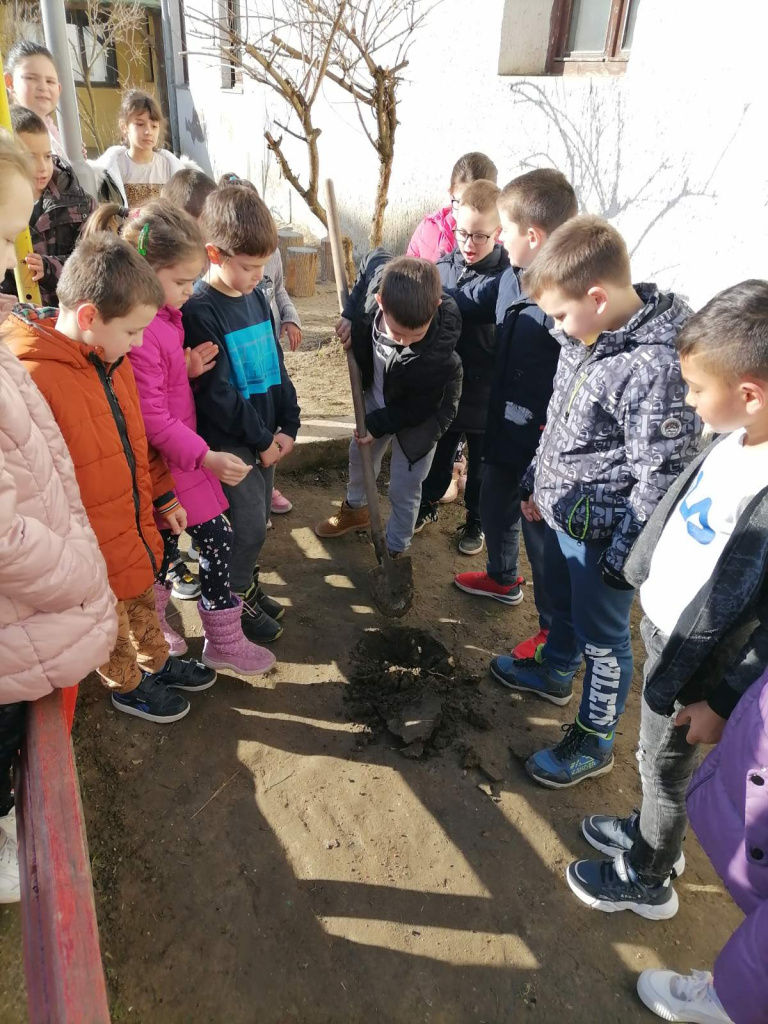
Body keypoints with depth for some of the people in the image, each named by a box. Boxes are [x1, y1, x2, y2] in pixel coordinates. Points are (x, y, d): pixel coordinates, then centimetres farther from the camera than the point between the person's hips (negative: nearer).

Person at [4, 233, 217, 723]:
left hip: (135, 530, 7)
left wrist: (164, 497, 14)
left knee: (144, 603, 30)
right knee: (111, 631, 20)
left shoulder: (111, 359, -2)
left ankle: (158, 664, 54)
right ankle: (128, 686, 46)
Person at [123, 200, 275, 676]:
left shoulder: (168, 315, 4)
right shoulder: (139, 335, -25)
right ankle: (224, 642, 17)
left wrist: (190, 368, 0)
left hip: (179, 452, 9)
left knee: (167, 543, 20)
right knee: (217, 540, 0)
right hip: (166, 460, -9)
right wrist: (206, 456, -24)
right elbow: (152, 420, -23)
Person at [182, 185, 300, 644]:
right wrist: (262, 439, -14)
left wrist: (288, 426, 3)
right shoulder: (200, 311, -16)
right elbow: (216, 391, -19)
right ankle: (236, 602, 20)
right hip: (230, 441, -7)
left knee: (257, 522, 16)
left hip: (267, 436, 7)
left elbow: (276, 364, 11)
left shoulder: (256, 297, 6)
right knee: (251, 526, -1)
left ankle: (250, 588, 35)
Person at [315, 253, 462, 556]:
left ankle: (395, 551, 30)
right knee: (360, 455, 26)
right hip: (377, 395, 6)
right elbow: (373, 259, -5)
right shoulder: (382, 278, -32)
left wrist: (377, 424, -15)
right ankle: (355, 508, 55)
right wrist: (350, 313, -12)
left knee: (403, 488, 5)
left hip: (422, 411, -6)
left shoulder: (438, 352, -42)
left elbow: (418, 406, -24)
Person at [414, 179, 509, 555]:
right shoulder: (442, 267, -3)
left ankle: (475, 521, 35)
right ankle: (428, 504, 45)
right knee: (438, 454, 22)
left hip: (486, 393, -4)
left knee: (482, 462, 15)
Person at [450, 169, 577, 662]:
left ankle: (555, 628, 30)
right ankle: (503, 579, 55)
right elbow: (469, 299, 18)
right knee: (495, 506, 27)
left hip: (545, 447, -9)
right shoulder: (513, 277, 0)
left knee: (541, 532, 7)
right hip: (504, 431, 9)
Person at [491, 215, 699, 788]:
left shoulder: (657, 369, -28)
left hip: (602, 533, -8)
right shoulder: (584, 339, 0)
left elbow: (661, 478, -23)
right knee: (563, 606, 29)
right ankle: (554, 672, 56)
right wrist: (537, 483, 18)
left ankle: (594, 743, 32)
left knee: (603, 639, 11)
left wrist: (625, 556, -17)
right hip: (562, 514, 8)